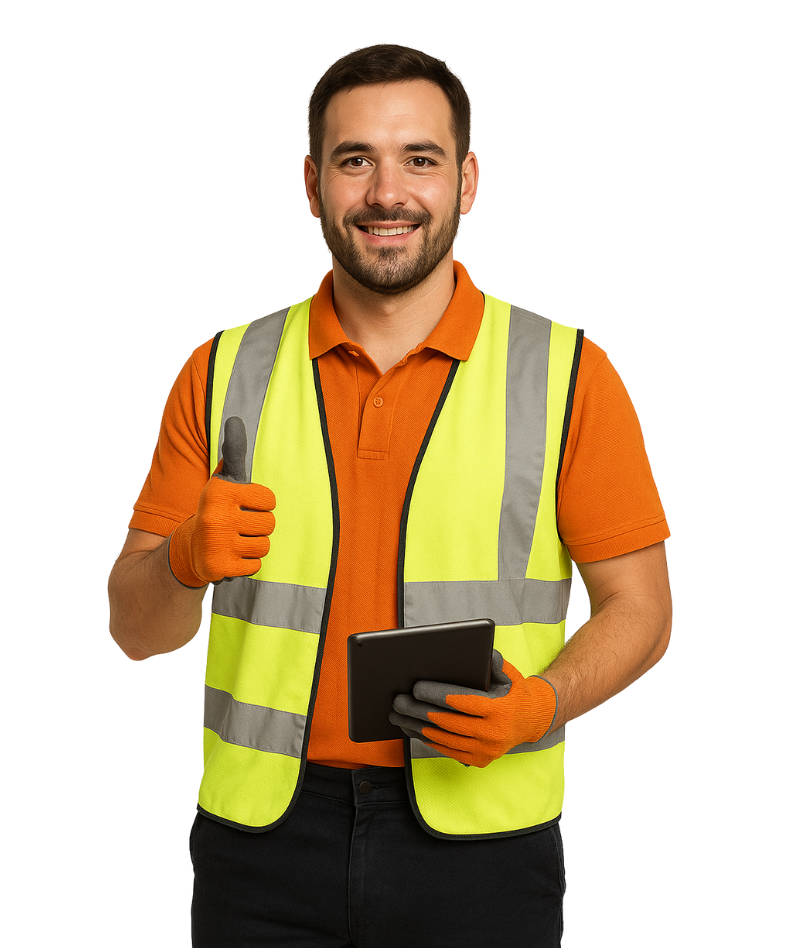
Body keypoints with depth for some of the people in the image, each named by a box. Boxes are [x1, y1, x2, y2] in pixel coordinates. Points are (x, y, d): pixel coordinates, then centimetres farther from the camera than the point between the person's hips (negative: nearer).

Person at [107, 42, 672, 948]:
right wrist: (185, 562, -17)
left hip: (478, 838, -1)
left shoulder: (568, 374, -2)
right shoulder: (224, 372, 3)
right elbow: (136, 629, 4)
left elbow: (640, 610, 1)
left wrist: (541, 705, -18)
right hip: (263, 836, 2)